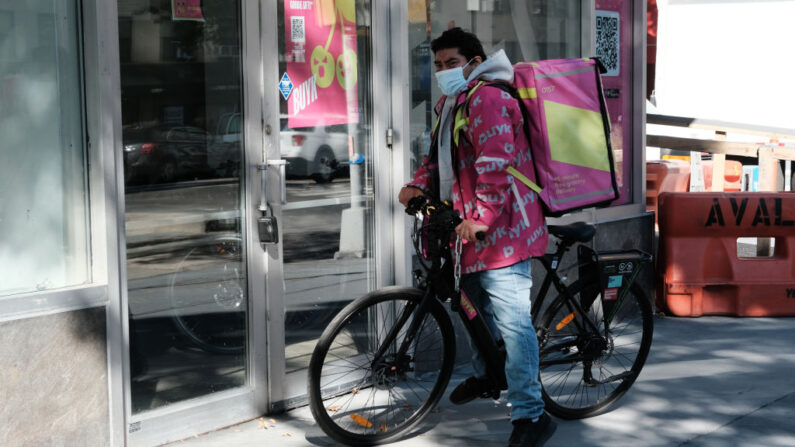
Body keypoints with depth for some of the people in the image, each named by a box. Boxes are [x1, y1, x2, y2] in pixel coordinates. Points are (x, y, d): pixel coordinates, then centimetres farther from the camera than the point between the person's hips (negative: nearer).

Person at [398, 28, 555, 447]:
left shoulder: (487, 98, -15)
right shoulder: (449, 103, 18)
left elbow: (497, 163, -24)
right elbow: (439, 156, 25)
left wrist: (481, 217, -29)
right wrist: (418, 185, 6)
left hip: (501, 227, -11)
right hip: (466, 226, 11)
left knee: (511, 320, -14)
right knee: (476, 307, 25)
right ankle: (485, 375, 47)